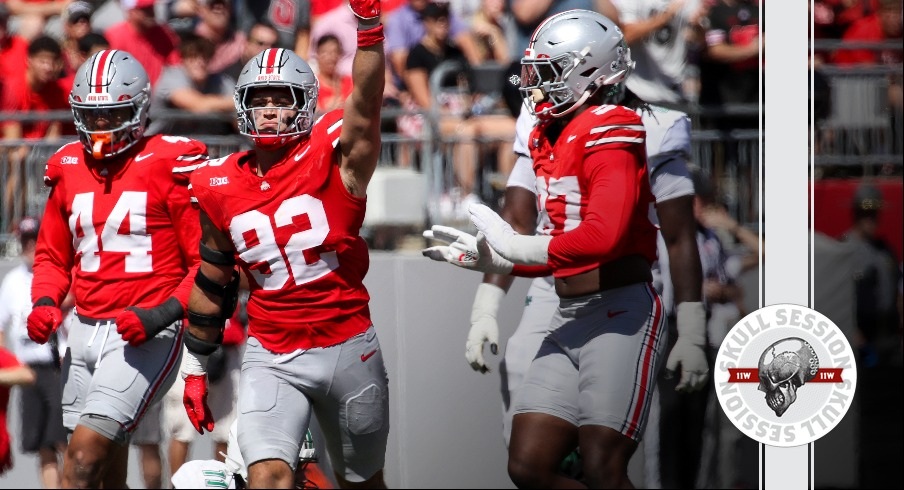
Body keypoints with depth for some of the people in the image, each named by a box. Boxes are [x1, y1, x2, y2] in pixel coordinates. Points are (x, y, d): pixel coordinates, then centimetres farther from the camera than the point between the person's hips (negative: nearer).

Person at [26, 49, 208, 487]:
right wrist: (44, 303, 3)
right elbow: (52, 256, 23)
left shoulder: (169, 167, -8)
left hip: (146, 335, -7)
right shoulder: (69, 169, 11)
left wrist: (161, 315, -20)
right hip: (86, 332, 7)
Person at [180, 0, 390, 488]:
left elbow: (366, 103, -27)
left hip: (347, 349, -1)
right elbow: (212, 285, 13)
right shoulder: (222, 187, 3)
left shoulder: (334, 159, -7)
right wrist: (194, 367, 16)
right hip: (270, 358, 1)